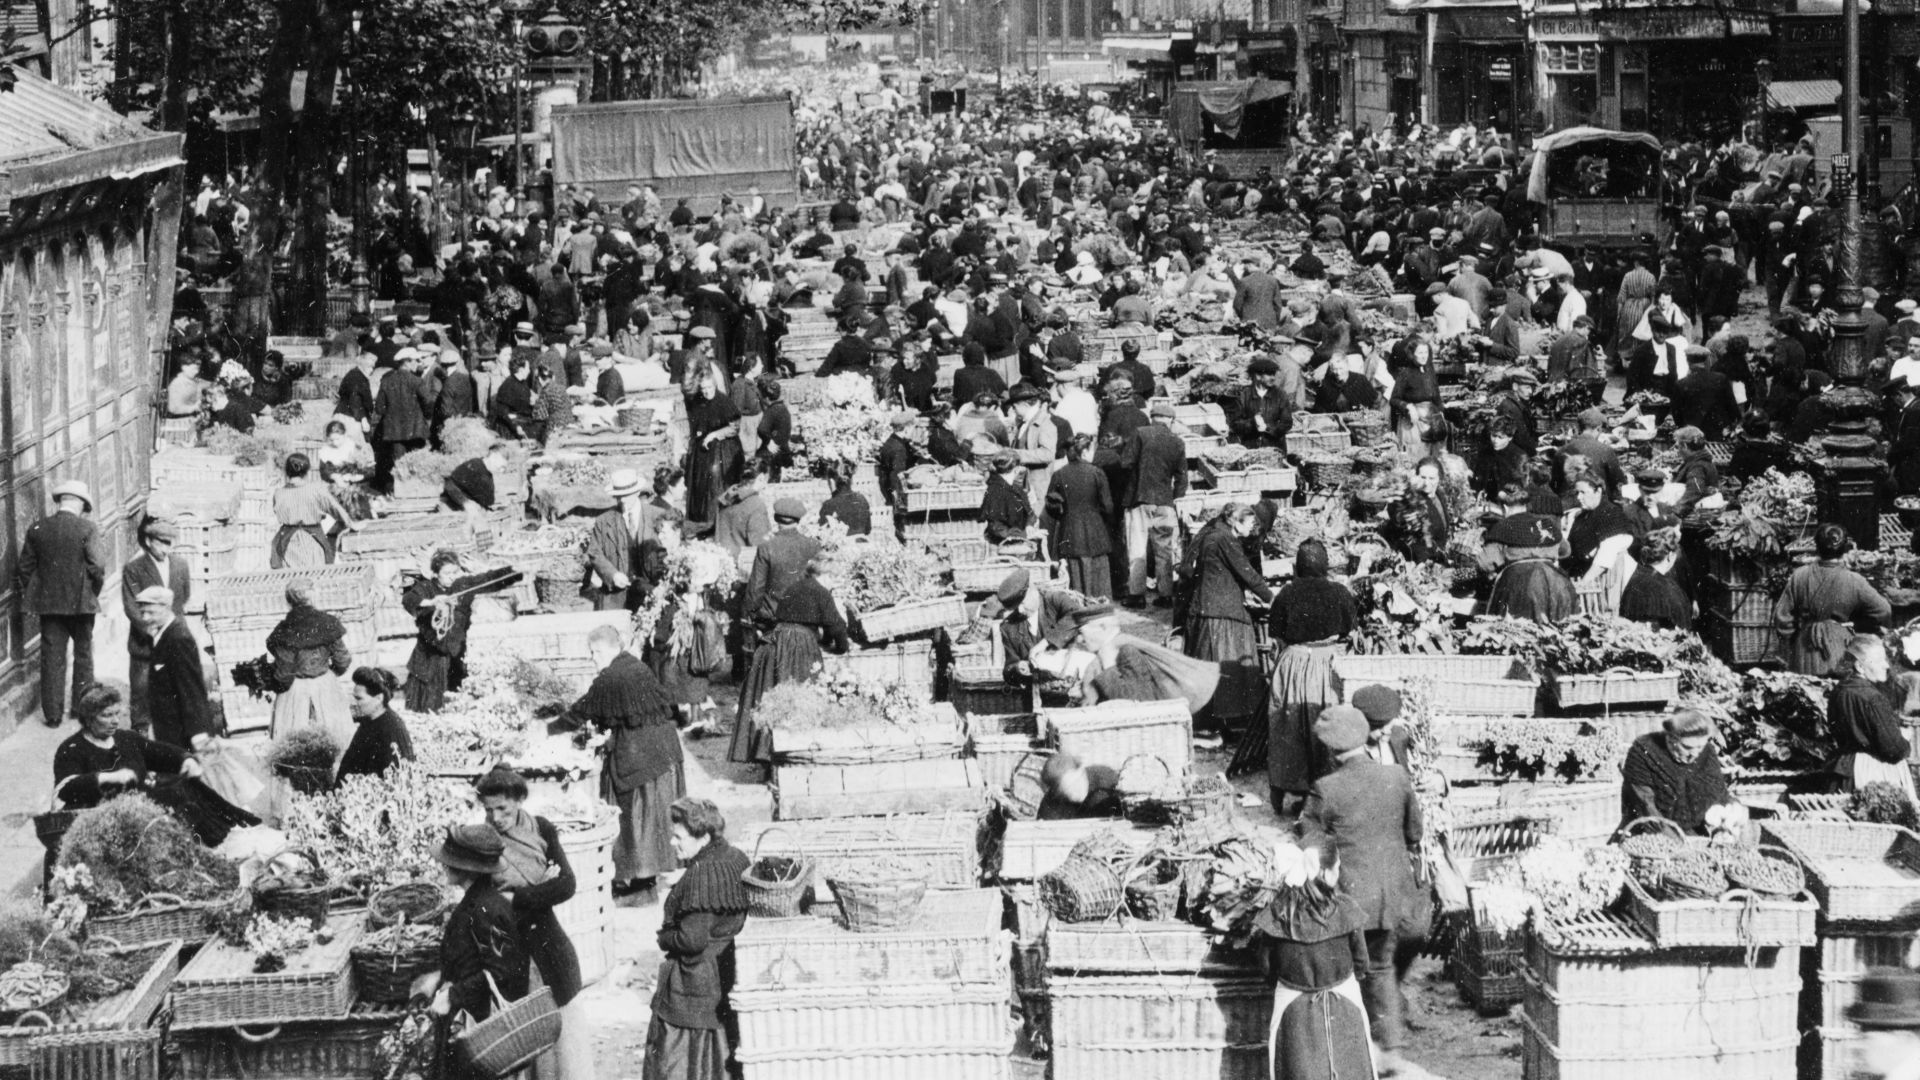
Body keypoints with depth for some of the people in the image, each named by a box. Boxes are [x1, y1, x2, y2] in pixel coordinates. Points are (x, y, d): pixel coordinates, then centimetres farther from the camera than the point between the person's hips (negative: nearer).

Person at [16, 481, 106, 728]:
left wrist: (26, 596, 17)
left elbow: (24, 568, 4)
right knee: (83, 655, 13)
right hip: (80, 603, -2)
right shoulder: (86, 529, -11)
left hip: (48, 603, 2)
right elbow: (97, 567, -16)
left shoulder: (37, 529, 0)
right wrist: (94, 592, 1)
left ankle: (53, 714, 6)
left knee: (52, 658, 7)